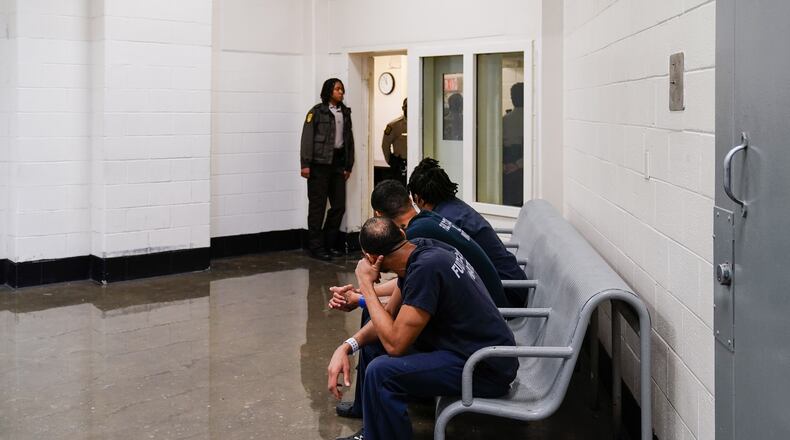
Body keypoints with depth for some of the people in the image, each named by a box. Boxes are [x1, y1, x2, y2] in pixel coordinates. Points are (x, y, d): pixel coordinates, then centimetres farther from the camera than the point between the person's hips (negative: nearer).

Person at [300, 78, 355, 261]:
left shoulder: (345, 113, 13)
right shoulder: (317, 112, -3)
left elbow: (349, 139, 15)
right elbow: (307, 138, -7)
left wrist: (348, 166, 11)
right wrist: (305, 164, -13)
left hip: (338, 163, 6)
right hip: (320, 163, -6)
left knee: (339, 205, 6)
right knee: (318, 205, -1)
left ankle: (330, 243, 20)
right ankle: (316, 246, 6)